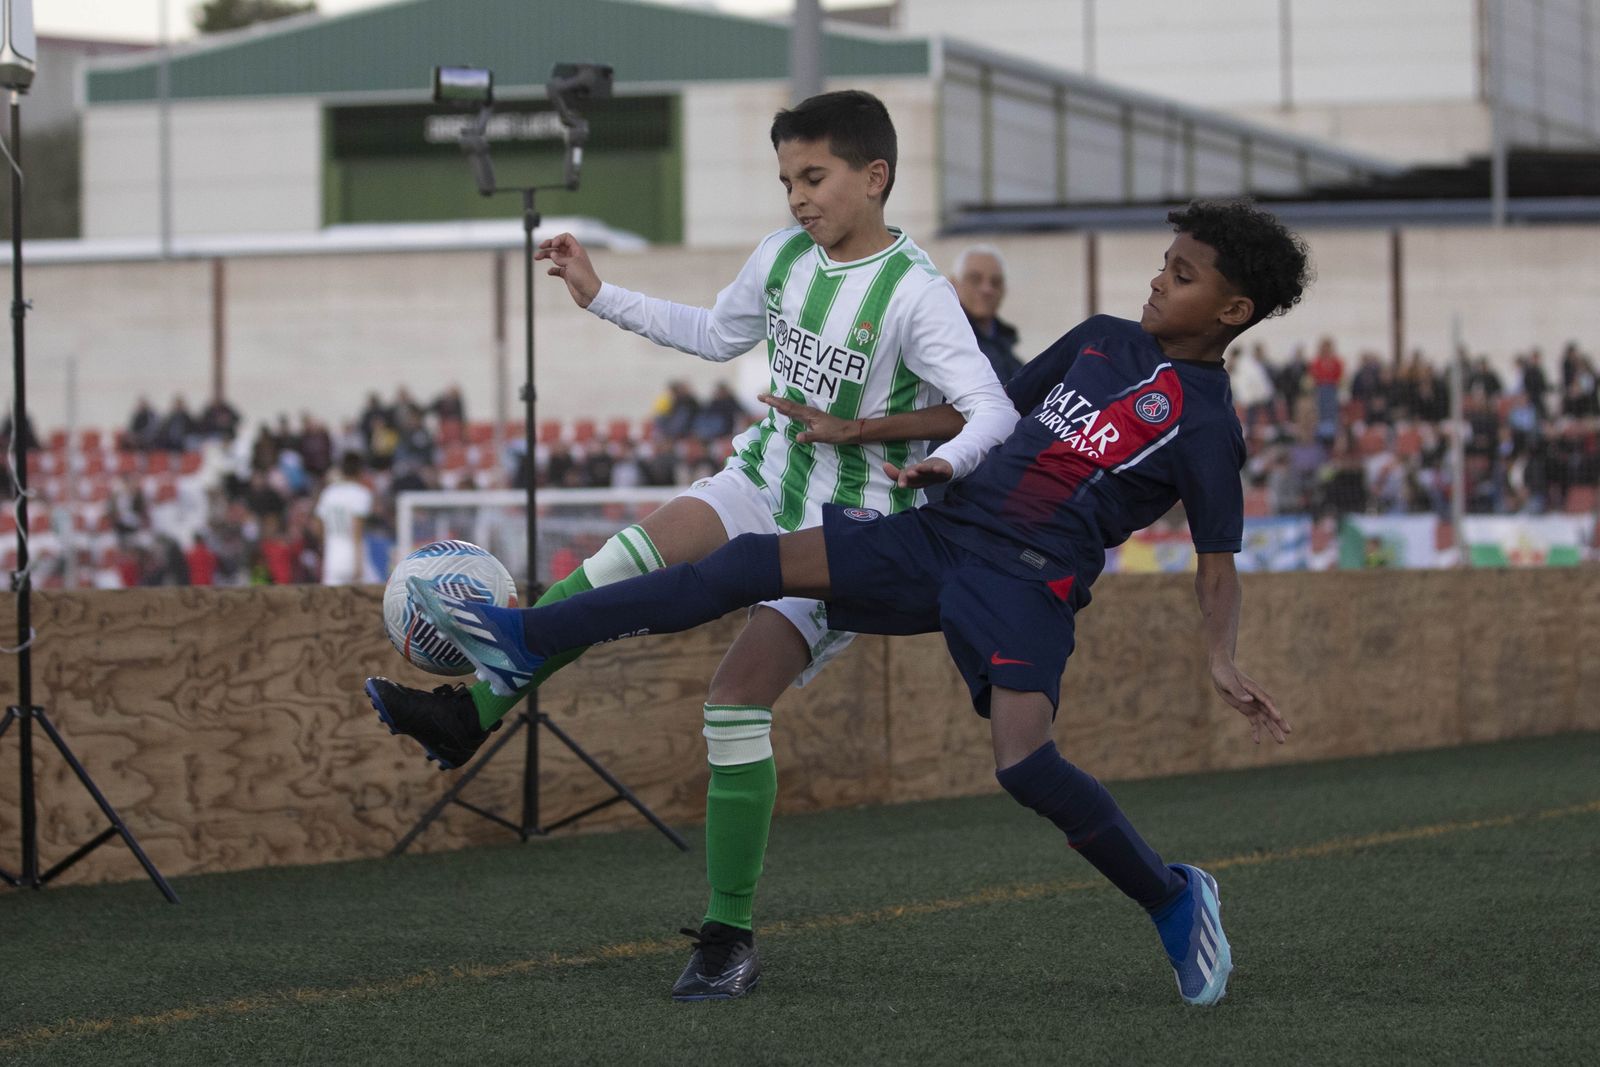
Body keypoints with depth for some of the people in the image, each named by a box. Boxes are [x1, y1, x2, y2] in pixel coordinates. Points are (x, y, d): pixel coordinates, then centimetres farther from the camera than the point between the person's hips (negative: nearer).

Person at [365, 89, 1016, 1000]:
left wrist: (938, 466, -44)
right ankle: (467, 714, -20)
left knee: (738, 702, -15)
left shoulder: (915, 293, -19)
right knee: (633, 559, -21)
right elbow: (718, 334, 22)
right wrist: (599, 297, 19)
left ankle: (731, 938, -7)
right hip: (763, 481, 6)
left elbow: (994, 412, -24)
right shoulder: (783, 257, 3)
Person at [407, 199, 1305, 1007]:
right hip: (937, 537, 6)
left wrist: (1223, 659, -18)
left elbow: (1219, 562, -3)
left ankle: (1175, 899, 0)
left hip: (1026, 582, -6)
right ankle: (524, 644, -6)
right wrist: (937, 459, 16)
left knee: (1025, 762, -26)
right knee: (751, 563, -6)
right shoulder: (1102, 341, 16)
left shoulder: (1206, 423, -3)